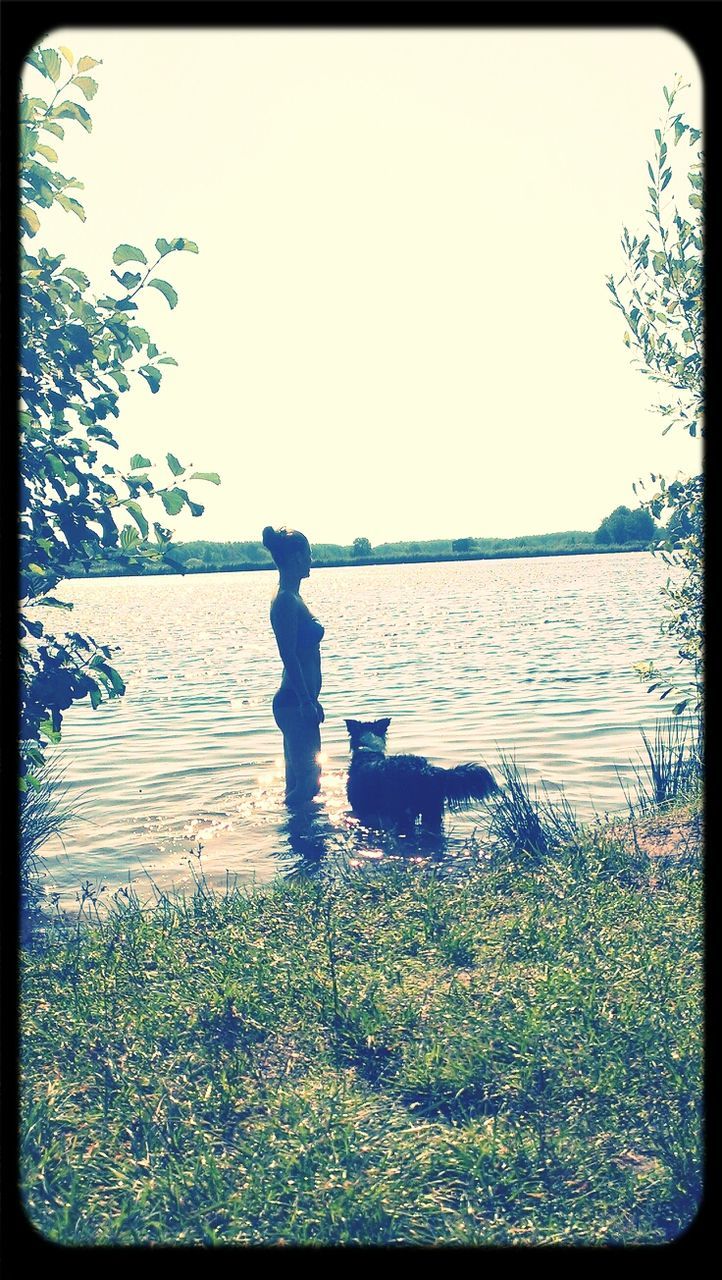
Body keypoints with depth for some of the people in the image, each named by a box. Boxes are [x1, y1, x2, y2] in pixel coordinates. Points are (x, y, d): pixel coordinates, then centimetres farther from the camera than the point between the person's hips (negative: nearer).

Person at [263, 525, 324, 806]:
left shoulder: (291, 597, 14)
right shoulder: (287, 600, -16)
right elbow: (289, 656, -21)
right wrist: (307, 702, -22)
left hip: (299, 700, 10)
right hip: (295, 701, -10)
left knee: (300, 775, 16)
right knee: (307, 779, -6)